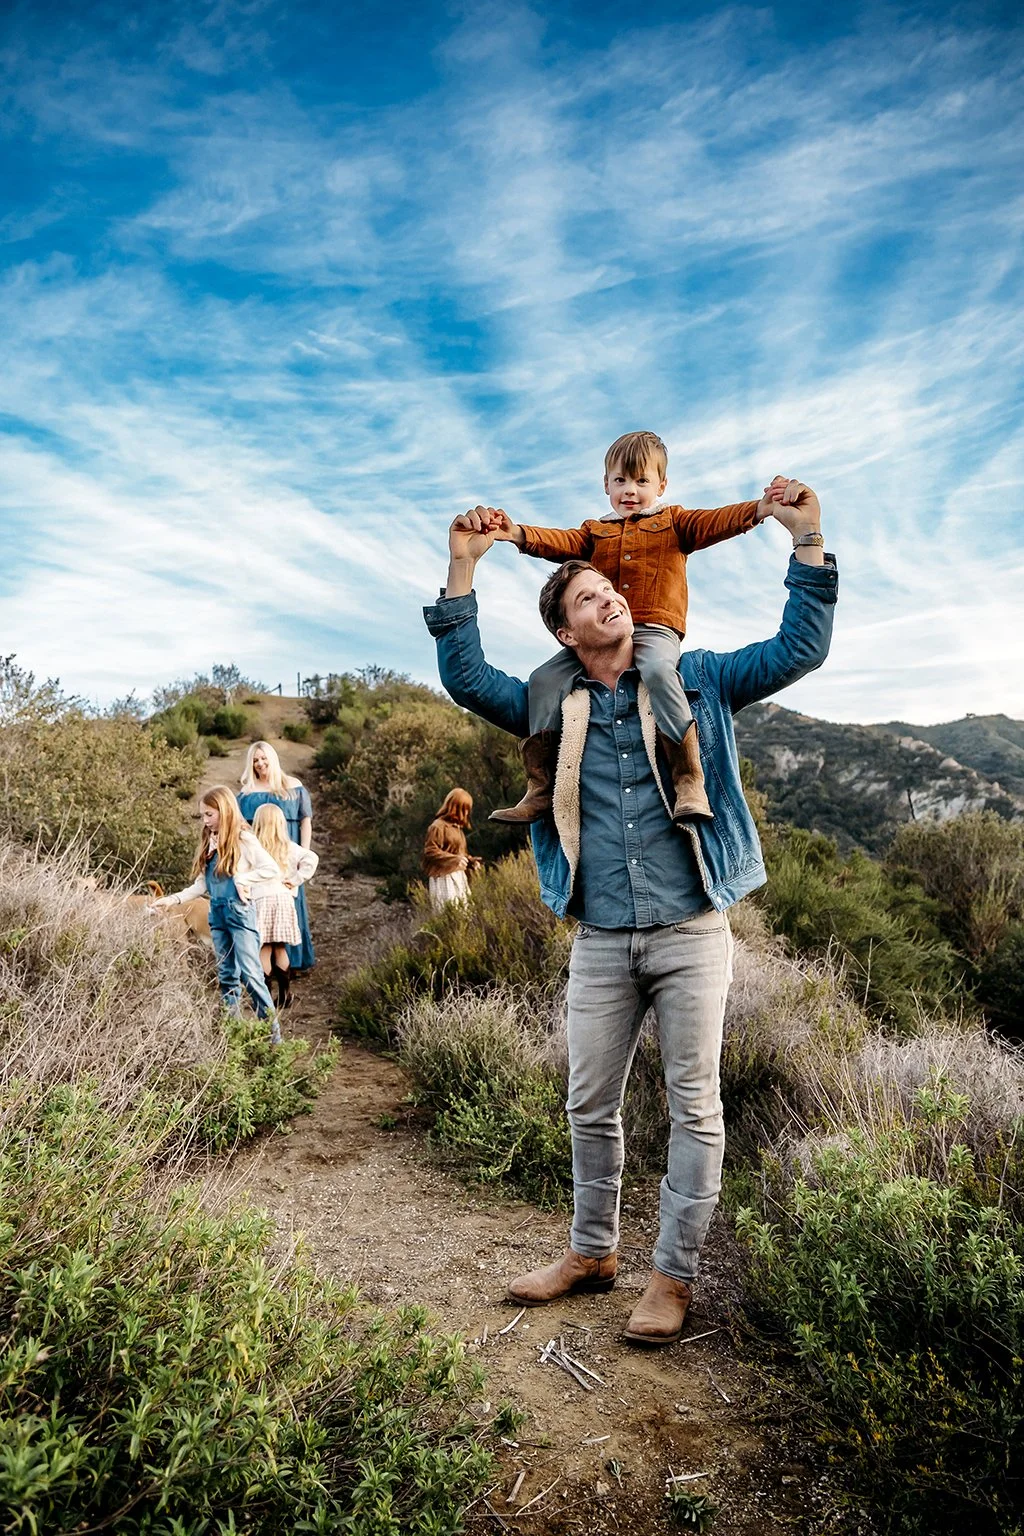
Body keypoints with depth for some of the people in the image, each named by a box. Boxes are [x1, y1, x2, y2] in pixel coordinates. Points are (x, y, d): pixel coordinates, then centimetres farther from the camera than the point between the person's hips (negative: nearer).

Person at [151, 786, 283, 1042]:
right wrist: (175, 899, 1)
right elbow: (202, 884, 11)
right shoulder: (209, 842, 11)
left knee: (250, 973, -10)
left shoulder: (243, 840, -8)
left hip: (240, 909, -7)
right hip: (216, 911, 7)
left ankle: (273, 1030, -4)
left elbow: (273, 871, -13)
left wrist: (243, 878, -14)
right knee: (227, 974, 11)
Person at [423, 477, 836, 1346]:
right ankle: (592, 1252, 31)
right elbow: (467, 679, 4)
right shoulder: (555, 707, 9)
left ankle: (674, 1276, 17)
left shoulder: (696, 681, 5)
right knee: (591, 1105, 12)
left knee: (694, 1105, 3)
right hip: (600, 940, 3)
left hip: (690, 932, -2)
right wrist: (464, 567, -2)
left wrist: (807, 539, -9)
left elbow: (799, 650, 0)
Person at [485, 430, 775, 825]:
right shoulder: (596, 531, 24)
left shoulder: (673, 522, 18)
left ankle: (690, 783, -37)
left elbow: (712, 523, 1)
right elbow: (561, 541, 6)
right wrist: (519, 535, -14)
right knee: (545, 679, -13)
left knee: (658, 671, -37)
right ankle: (540, 790, -10)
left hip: (654, 630, -4)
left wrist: (757, 509, -19)